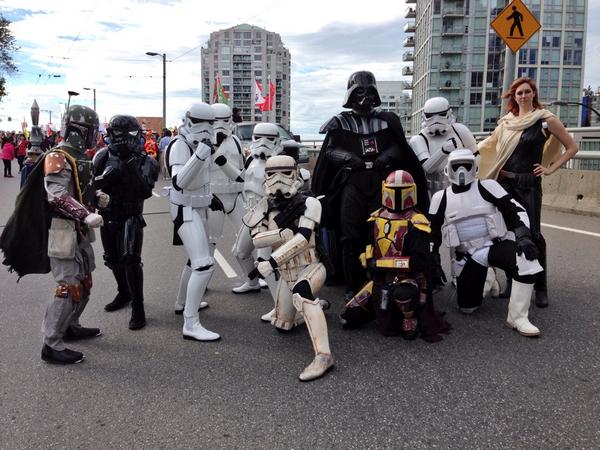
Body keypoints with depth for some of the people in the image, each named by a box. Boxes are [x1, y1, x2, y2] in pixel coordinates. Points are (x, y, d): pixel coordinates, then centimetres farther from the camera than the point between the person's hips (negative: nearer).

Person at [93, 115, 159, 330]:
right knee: (113, 259, 16)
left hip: (131, 218, -3)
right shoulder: (103, 157, -4)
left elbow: (146, 192, -17)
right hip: (107, 216, 4)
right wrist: (108, 176, -23)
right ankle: (124, 293, 40)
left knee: (131, 259, -16)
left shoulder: (144, 161, -8)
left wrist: (134, 172, -29)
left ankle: (138, 307, -7)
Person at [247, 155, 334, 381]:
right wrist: (282, 232, -28)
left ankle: (323, 356, -40)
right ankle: (315, 306, 45)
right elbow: (256, 239, -12)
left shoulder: (308, 203, -15)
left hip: (310, 267, -6)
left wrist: (271, 262, -34)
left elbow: (303, 238, -28)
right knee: (282, 325, 15)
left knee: (301, 293, -39)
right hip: (285, 273, 6)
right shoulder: (267, 205, 0)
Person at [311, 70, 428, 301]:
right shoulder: (340, 123, 10)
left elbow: (399, 148, 11)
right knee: (351, 237, -2)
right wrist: (349, 158, -15)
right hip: (352, 184, -1)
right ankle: (352, 286, 7)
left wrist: (386, 156, -8)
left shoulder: (386, 121, 16)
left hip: (380, 183, 2)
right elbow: (331, 151, 1)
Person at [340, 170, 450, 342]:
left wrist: (380, 263, -23)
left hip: (409, 277, -6)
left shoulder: (416, 223, -15)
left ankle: (410, 321, -9)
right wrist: (370, 265, -5)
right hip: (381, 278, 6)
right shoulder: (377, 218, 4)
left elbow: (419, 261, -24)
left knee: (402, 293, -43)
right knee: (349, 318, 2)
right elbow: (369, 249, 16)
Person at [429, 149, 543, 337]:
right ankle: (482, 281, 29)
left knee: (526, 259, -34)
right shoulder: (440, 198, 3)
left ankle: (517, 317, -22)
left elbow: (515, 210, -6)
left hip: (497, 245, -2)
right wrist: (434, 263, 5)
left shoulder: (487, 187, -3)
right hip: (471, 255, 2)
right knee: (466, 306, -5)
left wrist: (523, 237, -22)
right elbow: (432, 234, 9)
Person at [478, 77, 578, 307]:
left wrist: (551, 169, -4)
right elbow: (490, 144, 27)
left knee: (533, 234, -7)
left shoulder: (546, 120, -2)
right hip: (505, 183, 4)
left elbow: (572, 147, 1)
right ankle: (511, 281, 17)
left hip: (529, 184, -4)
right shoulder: (506, 121, 11)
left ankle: (541, 288, 1)